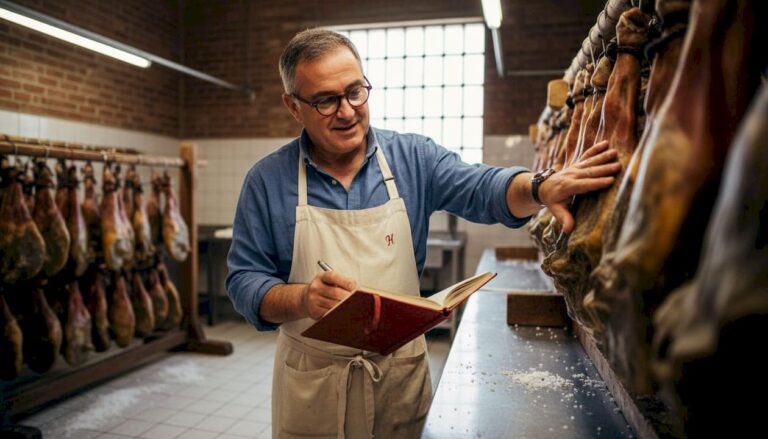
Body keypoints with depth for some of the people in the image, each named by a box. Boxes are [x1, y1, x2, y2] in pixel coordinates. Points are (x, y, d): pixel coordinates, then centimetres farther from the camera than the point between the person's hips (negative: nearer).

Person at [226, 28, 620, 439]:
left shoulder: (413, 157, -4)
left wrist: (541, 187, -37)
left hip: (402, 374, 1)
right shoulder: (267, 180, -8)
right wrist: (302, 298, -29)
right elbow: (244, 282, -8)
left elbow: (482, 190, -15)